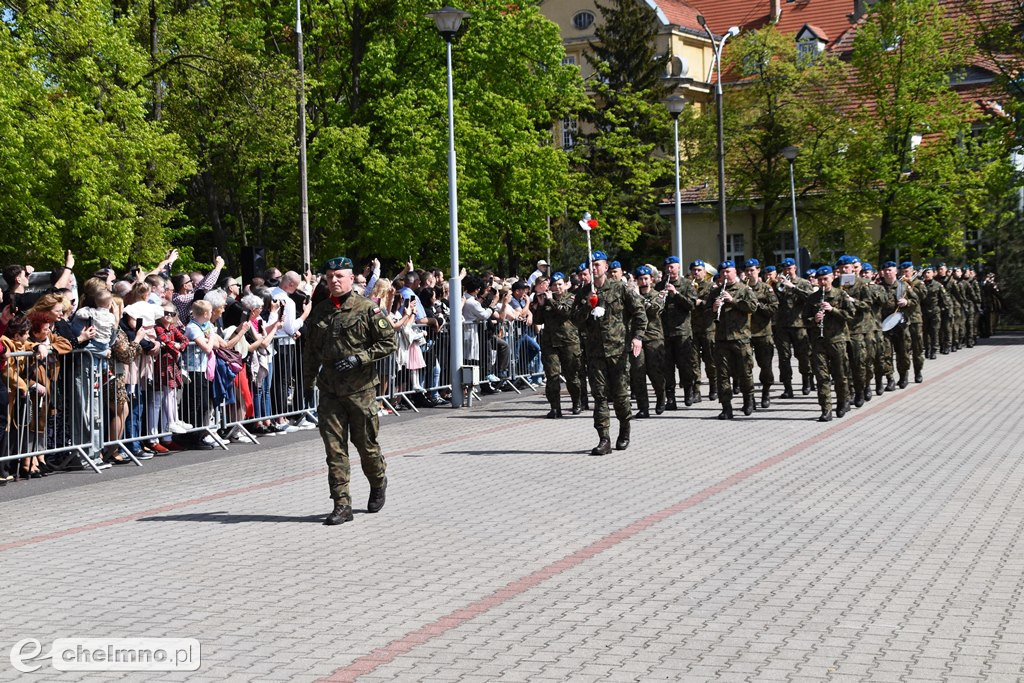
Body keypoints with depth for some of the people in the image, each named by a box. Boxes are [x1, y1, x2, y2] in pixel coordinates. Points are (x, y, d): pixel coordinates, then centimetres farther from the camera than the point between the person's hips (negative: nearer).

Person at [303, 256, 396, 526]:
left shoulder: (367, 309, -5)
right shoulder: (319, 312, 9)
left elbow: (389, 342, -6)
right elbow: (310, 351, 19)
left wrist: (359, 358, -16)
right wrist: (308, 382, 16)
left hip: (360, 389, -4)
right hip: (329, 391, 4)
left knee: (366, 444, 7)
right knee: (335, 448, 0)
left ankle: (378, 485, 36)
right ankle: (341, 505, 3)